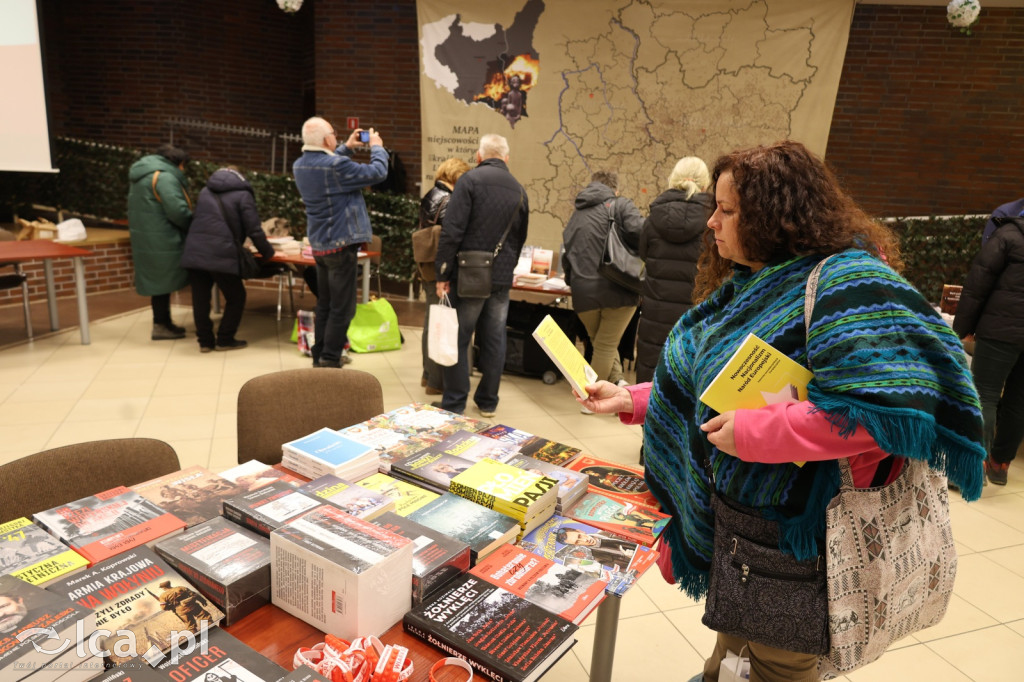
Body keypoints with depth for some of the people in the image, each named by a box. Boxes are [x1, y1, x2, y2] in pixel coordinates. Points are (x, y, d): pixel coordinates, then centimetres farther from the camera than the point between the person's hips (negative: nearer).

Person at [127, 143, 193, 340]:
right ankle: (161, 325, 6)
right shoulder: (164, 176, -15)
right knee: (163, 282, -1)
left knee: (159, 280, 16)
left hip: (145, 239, 10)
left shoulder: (141, 176, 19)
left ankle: (162, 322, 25)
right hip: (161, 241, -10)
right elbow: (177, 210, -24)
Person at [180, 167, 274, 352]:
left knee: (200, 298, 13)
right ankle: (224, 340, 13)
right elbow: (254, 230, -3)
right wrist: (268, 252, 13)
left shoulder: (205, 192, 22)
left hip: (193, 253, 6)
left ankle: (205, 341, 20)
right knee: (236, 298, 11)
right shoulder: (243, 195, 4)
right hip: (221, 256, -5)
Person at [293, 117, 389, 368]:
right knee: (342, 307, 0)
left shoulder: (300, 165, 4)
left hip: (318, 245, 9)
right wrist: (377, 147, 3)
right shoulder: (337, 166, -21)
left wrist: (347, 147, 22)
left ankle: (320, 355, 28)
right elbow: (377, 172, -15)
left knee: (324, 304, 19)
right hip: (341, 244, -9)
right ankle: (330, 360, 3)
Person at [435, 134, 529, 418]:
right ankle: (488, 401, 21)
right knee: (494, 339, 12)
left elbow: (451, 231, -14)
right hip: (502, 278, 5)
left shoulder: (470, 180, -7)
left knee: (458, 338, 5)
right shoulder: (519, 190, 10)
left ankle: (454, 403, 10)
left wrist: (443, 273, -11)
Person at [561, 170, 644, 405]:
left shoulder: (576, 214, 19)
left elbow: (567, 252, 20)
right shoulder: (620, 205, 3)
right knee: (606, 345, 7)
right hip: (617, 288, -3)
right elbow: (639, 231, -13)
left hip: (583, 291, 4)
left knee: (601, 342, 20)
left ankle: (617, 380, 5)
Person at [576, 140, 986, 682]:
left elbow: (893, 404, -34)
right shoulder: (747, 287, 5)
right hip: (734, 514, 7)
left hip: (802, 529, -7)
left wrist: (755, 431, -30)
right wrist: (630, 401, 3)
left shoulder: (845, 282, -22)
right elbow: (704, 387, 12)